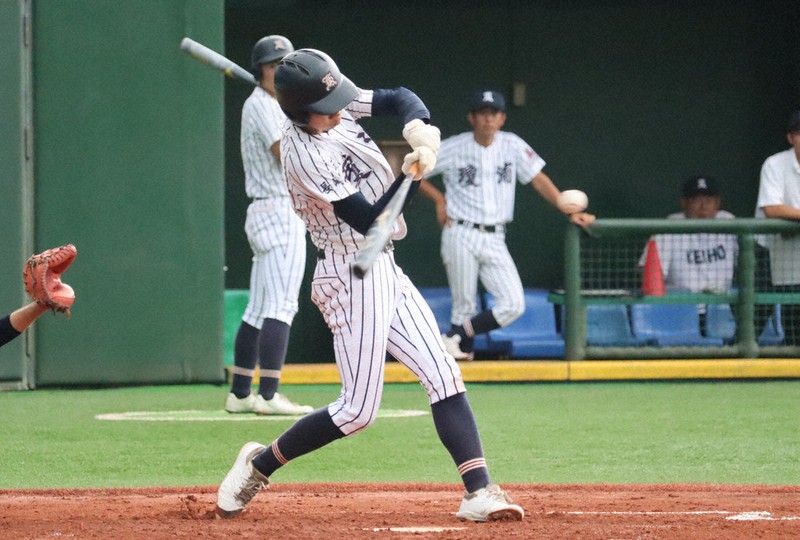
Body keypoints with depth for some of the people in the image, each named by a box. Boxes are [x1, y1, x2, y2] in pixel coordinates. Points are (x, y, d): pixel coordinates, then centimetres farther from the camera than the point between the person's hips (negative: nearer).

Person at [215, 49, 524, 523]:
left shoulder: (334, 105, -1)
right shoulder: (306, 157, -25)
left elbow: (400, 99, 6)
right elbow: (369, 221, -23)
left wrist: (418, 130, -14)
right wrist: (415, 173, -26)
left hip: (383, 270, 9)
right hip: (353, 276, -9)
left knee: (444, 376, -1)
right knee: (358, 411, -6)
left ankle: (479, 492, -5)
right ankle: (259, 464, 12)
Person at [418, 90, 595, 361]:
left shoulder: (513, 145, 5)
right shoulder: (454, 148, -2)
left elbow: (539, 180, 3)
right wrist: (439, 199, -3)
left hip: (494, 241, 3)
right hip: (461, 236, -3)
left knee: (513, 305, -9)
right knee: (464, 307, -4)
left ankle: (455, 338, 2)